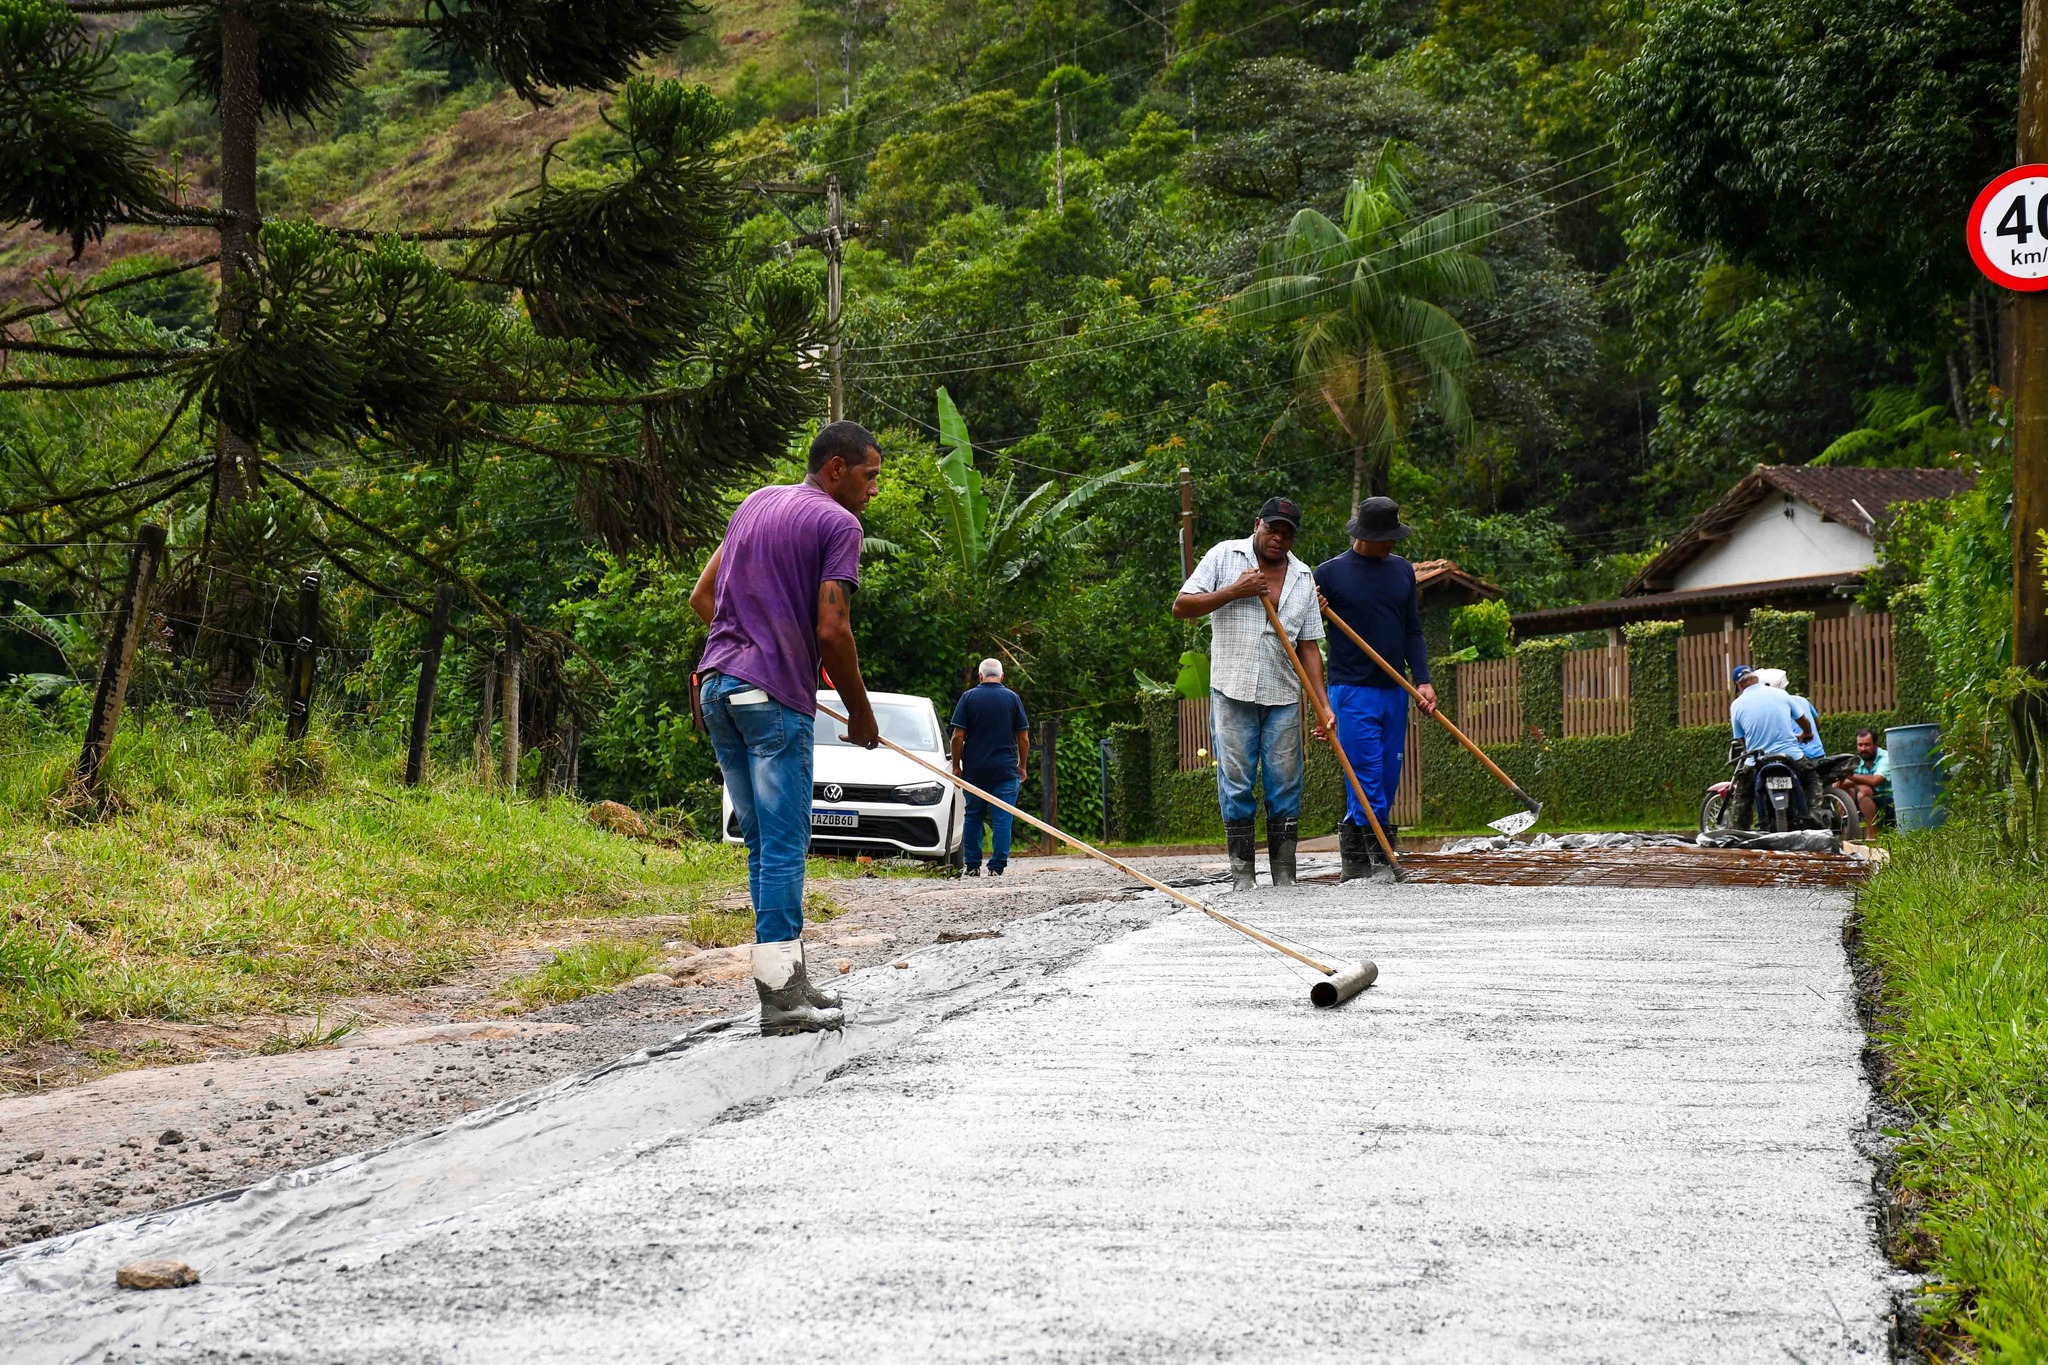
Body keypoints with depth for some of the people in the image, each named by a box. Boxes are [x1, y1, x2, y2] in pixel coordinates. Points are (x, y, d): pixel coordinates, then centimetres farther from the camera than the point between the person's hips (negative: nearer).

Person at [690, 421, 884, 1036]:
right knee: (783, 846, -6)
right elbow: (831, 630, -14)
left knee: (763, 842, 14)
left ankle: (791, 978, 19)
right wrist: (860, 713, -3)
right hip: (776, 696, -8)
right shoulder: (838, 523, -5)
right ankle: (780, 997, -7)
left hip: (717, 685, 8)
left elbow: (702, 597, 20)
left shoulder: (755, 504, 20)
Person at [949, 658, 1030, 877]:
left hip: (974, 769, 0)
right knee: (1002, 819, 1)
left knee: (972, 817, 12)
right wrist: (1022, 766, 14)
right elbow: (1024, 738, 3)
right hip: (1006, 769, 0)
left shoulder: (968, 697, -1)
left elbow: (958, 736, -5)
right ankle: (996, 867, -4)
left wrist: (956, 766, 4)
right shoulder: (1013, 698, 1)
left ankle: (972, 866, 13)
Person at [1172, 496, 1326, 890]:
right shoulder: (1224, 556, 3)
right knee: (1236, 783, -2)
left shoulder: (1302, 577, 11)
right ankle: (1242, 873, 3)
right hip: (1232, 694, -3)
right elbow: (1181, 607, -2)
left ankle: (1284, 876, 6)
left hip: (1283, 697, 3)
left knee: (1285, 785, 1)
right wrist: (1235, 591, -12)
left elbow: (1309, 647, 10)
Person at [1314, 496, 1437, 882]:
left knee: (1388, 778, 5)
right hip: (1352, 691, -5)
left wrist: (1422, 680, 4)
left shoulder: (1402, 570, 12)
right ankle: (1382, 857, -9)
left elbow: (1412, 632, 16)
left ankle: (1353, 863, 13)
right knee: (1367, 777, -11)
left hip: (1394, 691, 5)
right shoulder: (1330, 573, -2)